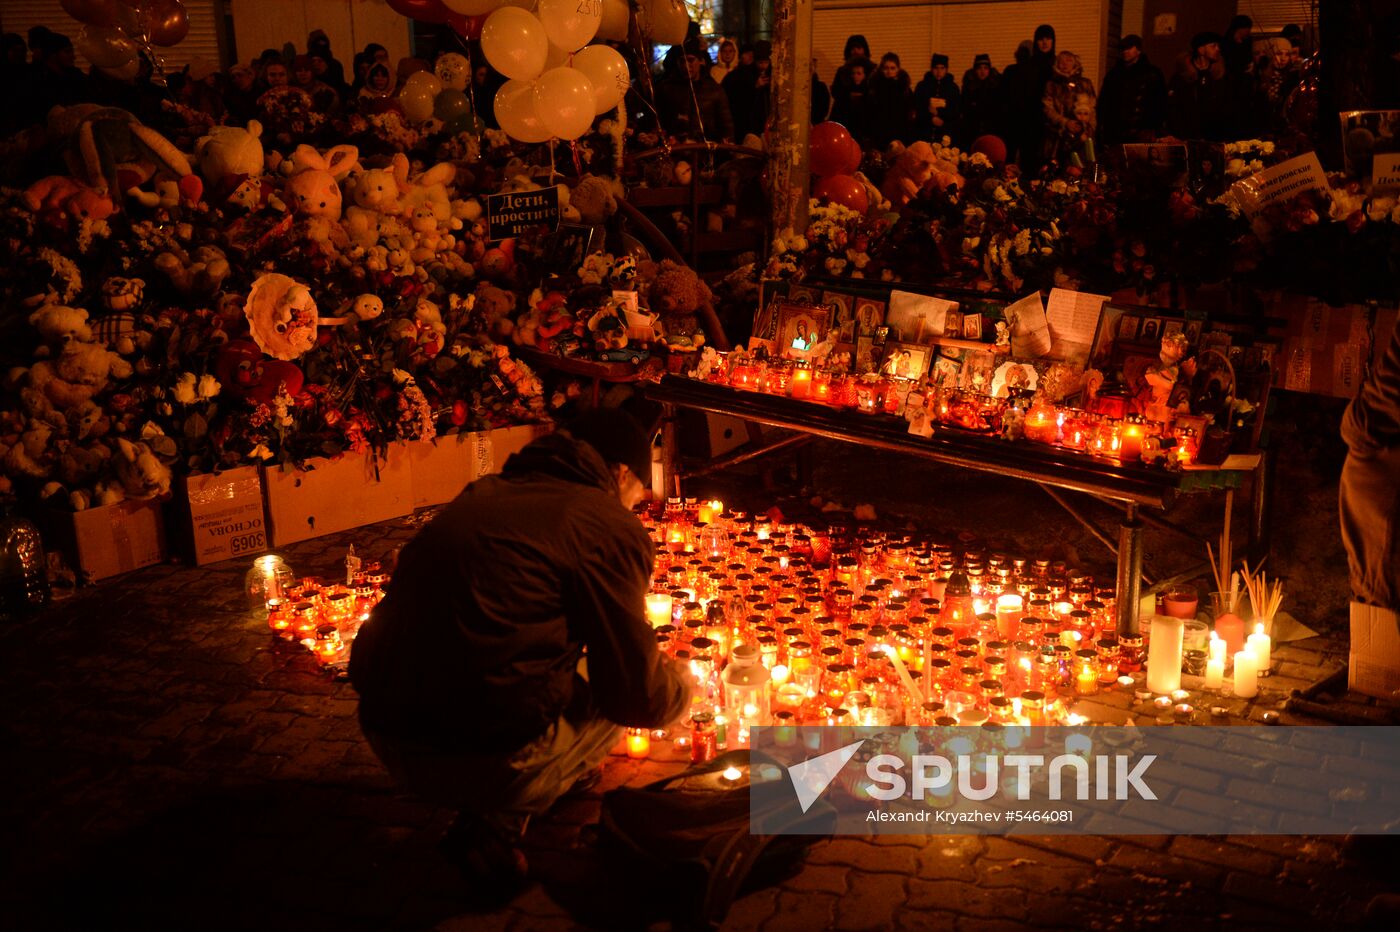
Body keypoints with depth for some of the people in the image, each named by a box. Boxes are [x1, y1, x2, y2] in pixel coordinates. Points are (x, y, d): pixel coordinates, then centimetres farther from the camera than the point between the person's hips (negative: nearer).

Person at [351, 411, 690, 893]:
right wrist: (681, 681, 22)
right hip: (482, 758, -8)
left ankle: (490, 811, 17)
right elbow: (638, 698, -2)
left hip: (385, 736, 8)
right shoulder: (611, 525, -6)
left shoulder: (482, 496, 16)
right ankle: (493, 826, 5)